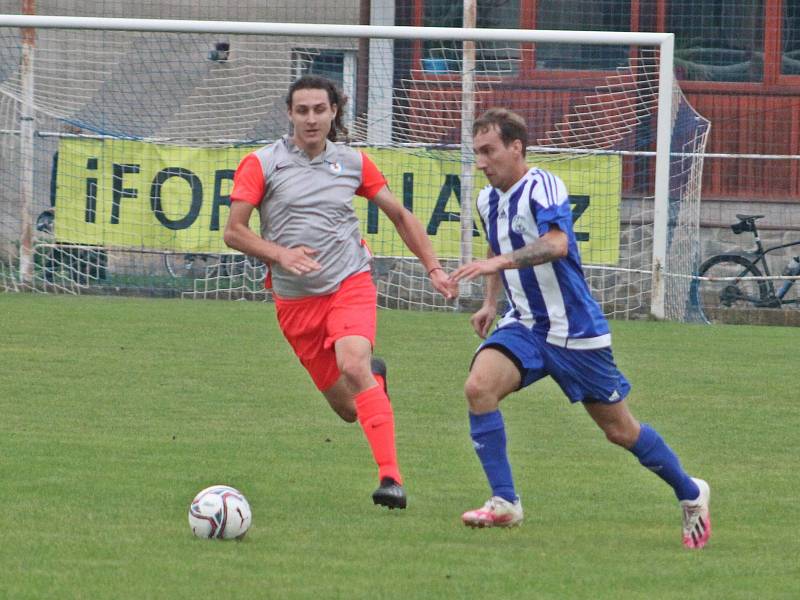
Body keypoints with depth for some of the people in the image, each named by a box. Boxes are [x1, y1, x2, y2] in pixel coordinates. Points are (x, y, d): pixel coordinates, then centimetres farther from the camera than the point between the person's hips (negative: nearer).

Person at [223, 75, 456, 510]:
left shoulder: (353, 163, 5)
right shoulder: (261, 164, -1)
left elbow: (399, 216, 16)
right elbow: (233, 232, -5)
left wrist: (433, 267, 9)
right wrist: (280, 254, -21)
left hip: (350, 283, -1)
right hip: (295, 301, 1)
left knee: (352, 364, -30)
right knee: (348, 409, 3)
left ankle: (390, 477, -33)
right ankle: (374, 376, 42)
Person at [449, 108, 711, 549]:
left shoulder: (542, 188, -18)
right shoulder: (488, 200, 7)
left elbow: (557, 244, -37)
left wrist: (499, 262, -48)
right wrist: (490, 304, 17)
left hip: (575, 331, -6)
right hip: (524, 326, 6)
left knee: (620, 430, 5)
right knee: (479, 387, -22)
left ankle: (690, 493, 29)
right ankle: (504, 503, -18)